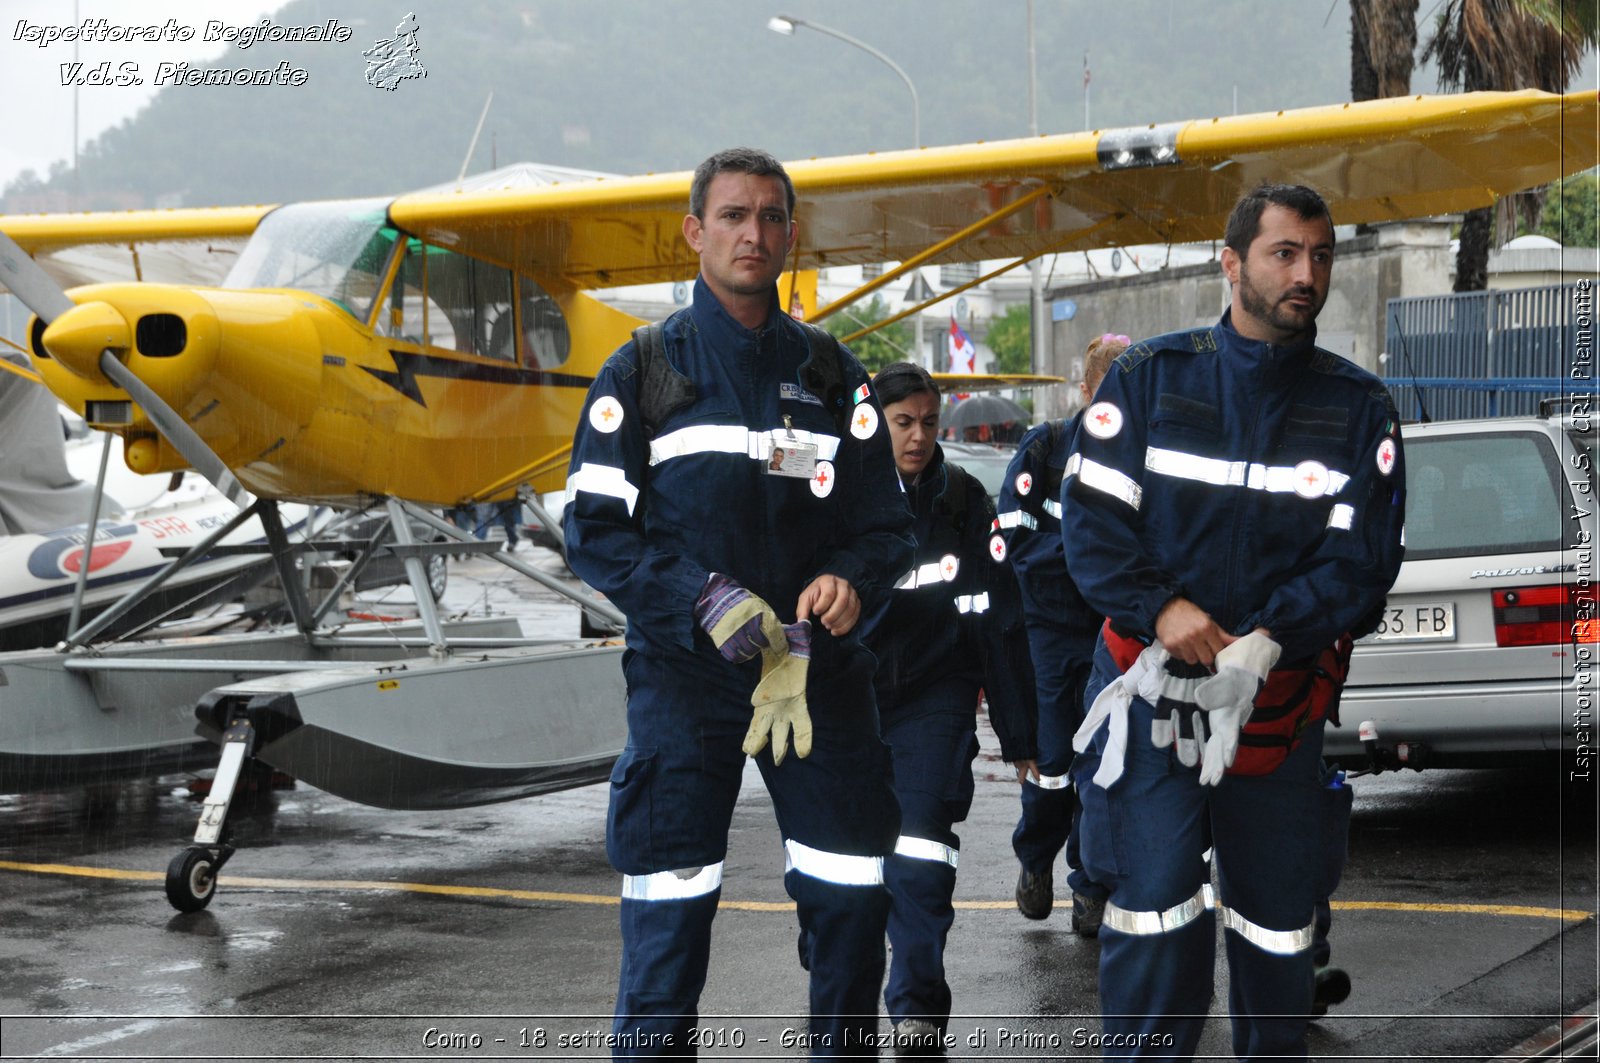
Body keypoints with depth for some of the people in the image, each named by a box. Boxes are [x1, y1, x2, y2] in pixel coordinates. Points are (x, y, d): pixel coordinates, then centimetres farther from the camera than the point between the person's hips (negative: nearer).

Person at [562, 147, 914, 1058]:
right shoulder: (643, 372, 2)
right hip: (684, 674, -2)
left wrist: (852, 579, -15)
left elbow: (887, 522, 9)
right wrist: (704, 599, -18)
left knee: (855, 901, 6)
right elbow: (595, 527, -3)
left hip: (820, 668, 3)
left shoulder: (834, 375, 10)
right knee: (670, 915, -2)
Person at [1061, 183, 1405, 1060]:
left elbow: (1365, 557, -4)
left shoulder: (1359, 406, 3)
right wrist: (1158, 608, -18)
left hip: (1280, 699, 2)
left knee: (1278, 918, 9)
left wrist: (1262, 640, -18)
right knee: (1153, 906, -10)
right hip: (1152, 683, -2)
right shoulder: (1150, 376, 2)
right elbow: (1091, 514, -2)